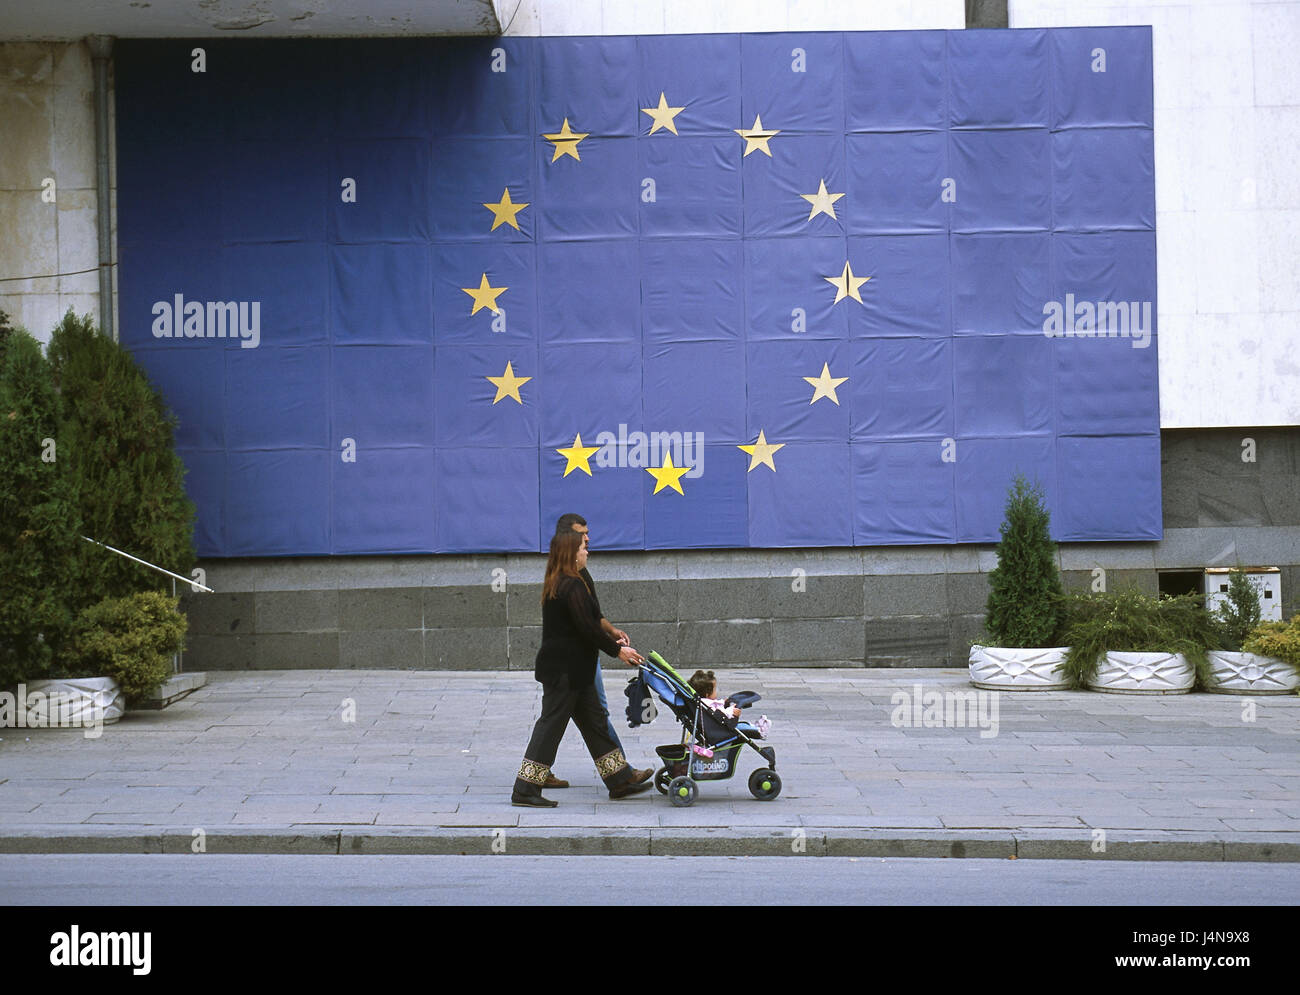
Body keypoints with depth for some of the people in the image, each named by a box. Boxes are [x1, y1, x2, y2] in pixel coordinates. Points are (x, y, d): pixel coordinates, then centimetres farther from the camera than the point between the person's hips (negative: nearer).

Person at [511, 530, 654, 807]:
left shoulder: (555, 585, 14)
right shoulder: (573, 586, -18)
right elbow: (587, 628, -21)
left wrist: (611, 642, 18)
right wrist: (617, 650, -11)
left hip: (572, 671, 10)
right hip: (565, 670, -10)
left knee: (594, 722, 13)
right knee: (551, 725, -6)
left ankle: (620, 781, 19)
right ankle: (524, 791, -2)